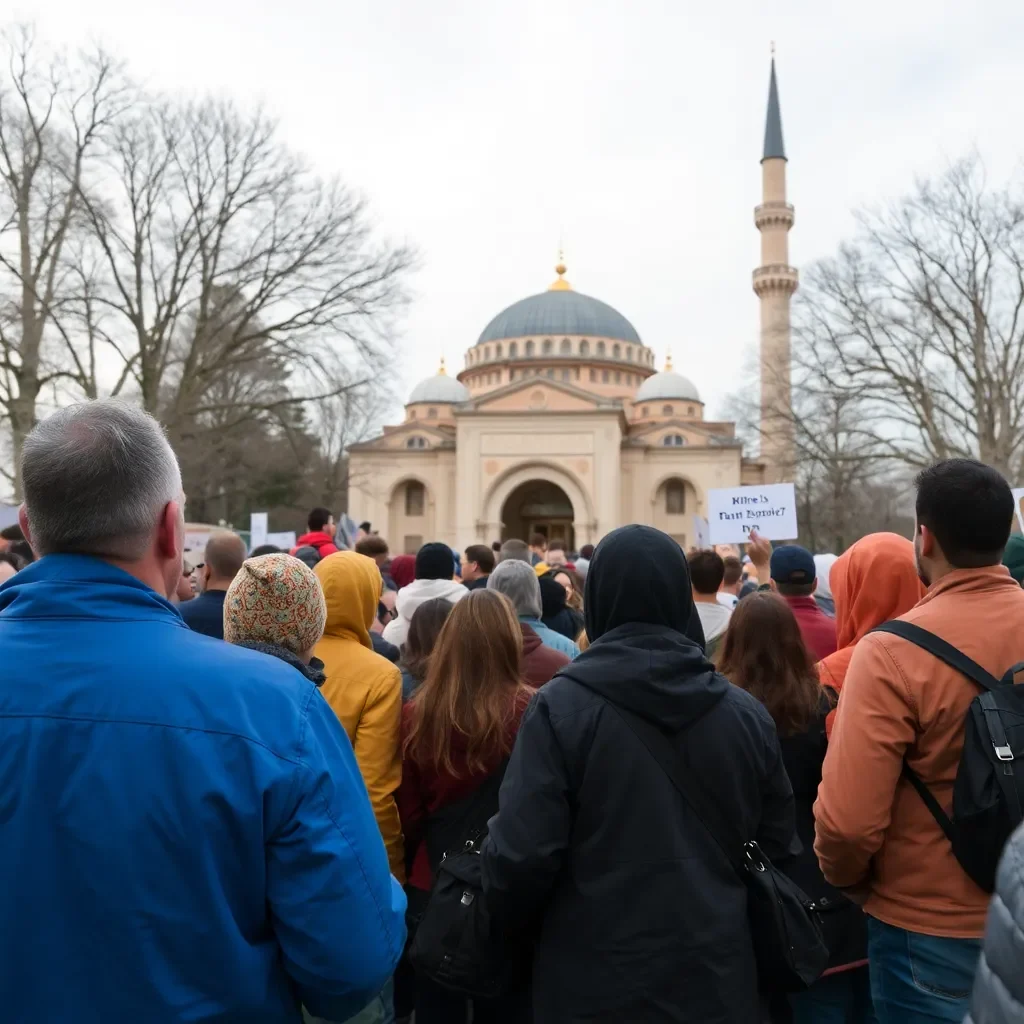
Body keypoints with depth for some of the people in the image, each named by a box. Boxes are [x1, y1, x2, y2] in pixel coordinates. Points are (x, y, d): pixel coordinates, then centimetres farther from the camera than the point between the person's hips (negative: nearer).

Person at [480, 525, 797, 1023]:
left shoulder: (560, 705, -17)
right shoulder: (746, 713, -5)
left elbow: (521, 854, -18)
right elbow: (777, 845, 6)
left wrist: (509, 924, 3)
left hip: (594, 981, -3)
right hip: (715, 977, 3)